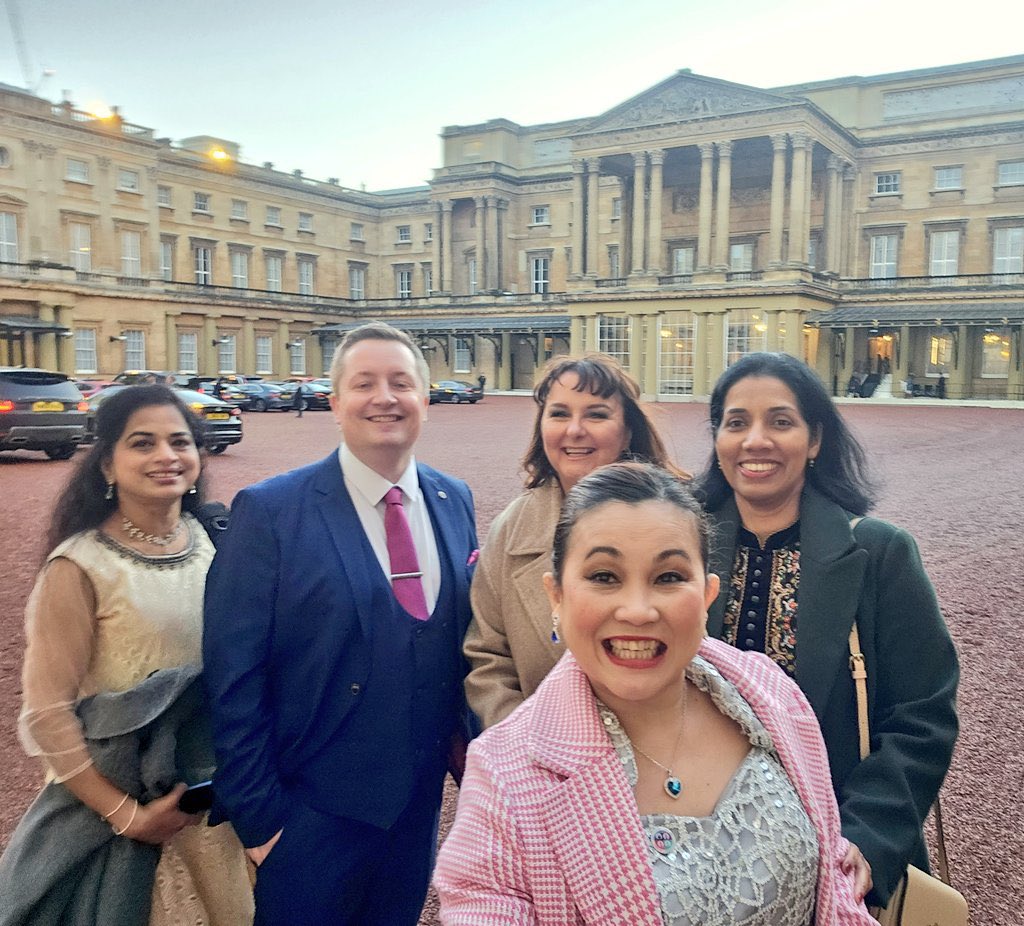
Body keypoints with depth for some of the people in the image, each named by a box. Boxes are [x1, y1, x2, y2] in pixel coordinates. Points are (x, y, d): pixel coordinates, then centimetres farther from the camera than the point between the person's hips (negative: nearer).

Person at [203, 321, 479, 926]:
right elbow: (233, 678, -13)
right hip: (312, 816, -4)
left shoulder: (456, 502, 1)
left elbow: (466, 638, 8)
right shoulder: (270, 512, -14)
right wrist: (257, 815, -12)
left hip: (422, 804, 5)